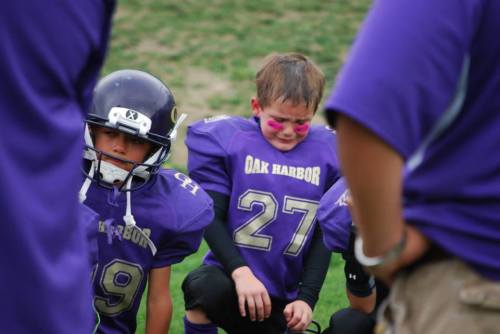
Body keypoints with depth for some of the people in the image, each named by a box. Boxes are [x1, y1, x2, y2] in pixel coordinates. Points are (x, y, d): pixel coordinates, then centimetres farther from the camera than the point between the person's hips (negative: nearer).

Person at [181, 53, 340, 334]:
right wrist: (240, 272, -22)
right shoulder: (226, 140, -6)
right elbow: (212, 218, -8)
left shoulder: (326, 154, 1)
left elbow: (324, 235, 3)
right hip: (232, 273, -3)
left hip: (282, 300, 3)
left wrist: (307, 297, -5)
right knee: (205, 288, -37)